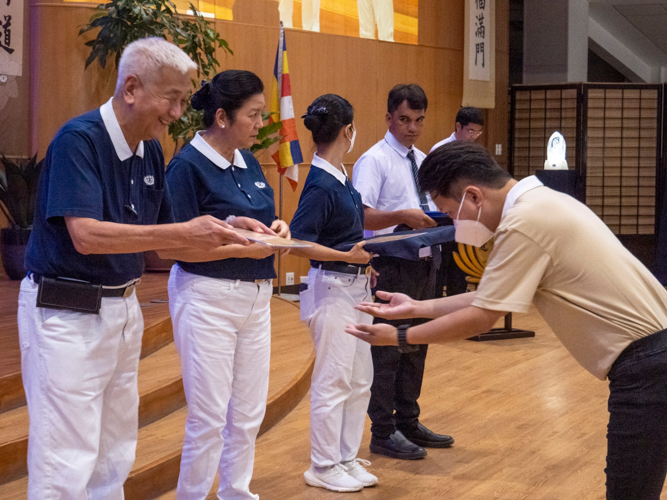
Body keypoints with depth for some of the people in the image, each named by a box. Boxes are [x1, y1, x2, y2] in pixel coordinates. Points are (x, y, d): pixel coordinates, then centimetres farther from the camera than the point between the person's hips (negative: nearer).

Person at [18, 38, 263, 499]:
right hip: (65, 311, -8)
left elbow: (160, 238, 13)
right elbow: (85, 235, -28)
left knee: (115, 459, 13)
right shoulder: (79, 139, -17)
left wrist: (224, 235, -4)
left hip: (123, 307, 8)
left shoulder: (151, 151, 7)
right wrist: (185, 233, -30)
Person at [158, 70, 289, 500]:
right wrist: (242, 248, -19)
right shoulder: (189, 166, -12)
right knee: (209, 416, -2)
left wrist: (276, 229, 0)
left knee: (249, 412, 12)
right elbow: (173, 246, -16)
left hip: (255, 298, 7)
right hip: (208, 298, -7)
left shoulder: (249, 164, 10)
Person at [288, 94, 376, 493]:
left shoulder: (340, 177, 8)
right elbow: (298, 242, -24)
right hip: (332, 290, -9)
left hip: (356, 288, 9)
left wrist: (362, 263, 23)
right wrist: (348, 257, -25)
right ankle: (324, 467, 12)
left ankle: (346, 458, 26)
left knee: (360, 381, 15)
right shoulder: (321, 184, -19)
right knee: (333, 382, 0)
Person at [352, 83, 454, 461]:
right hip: (393, 266, -8)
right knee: (388, 348, -2)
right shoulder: (375, 160, -11)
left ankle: (408, 422, 29)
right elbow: (361, 216, -21)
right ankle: (384, 433, 8)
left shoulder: (425, 162, 14)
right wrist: (403, 216, -33)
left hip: (425, 263, 8)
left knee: (417, 345, 16)